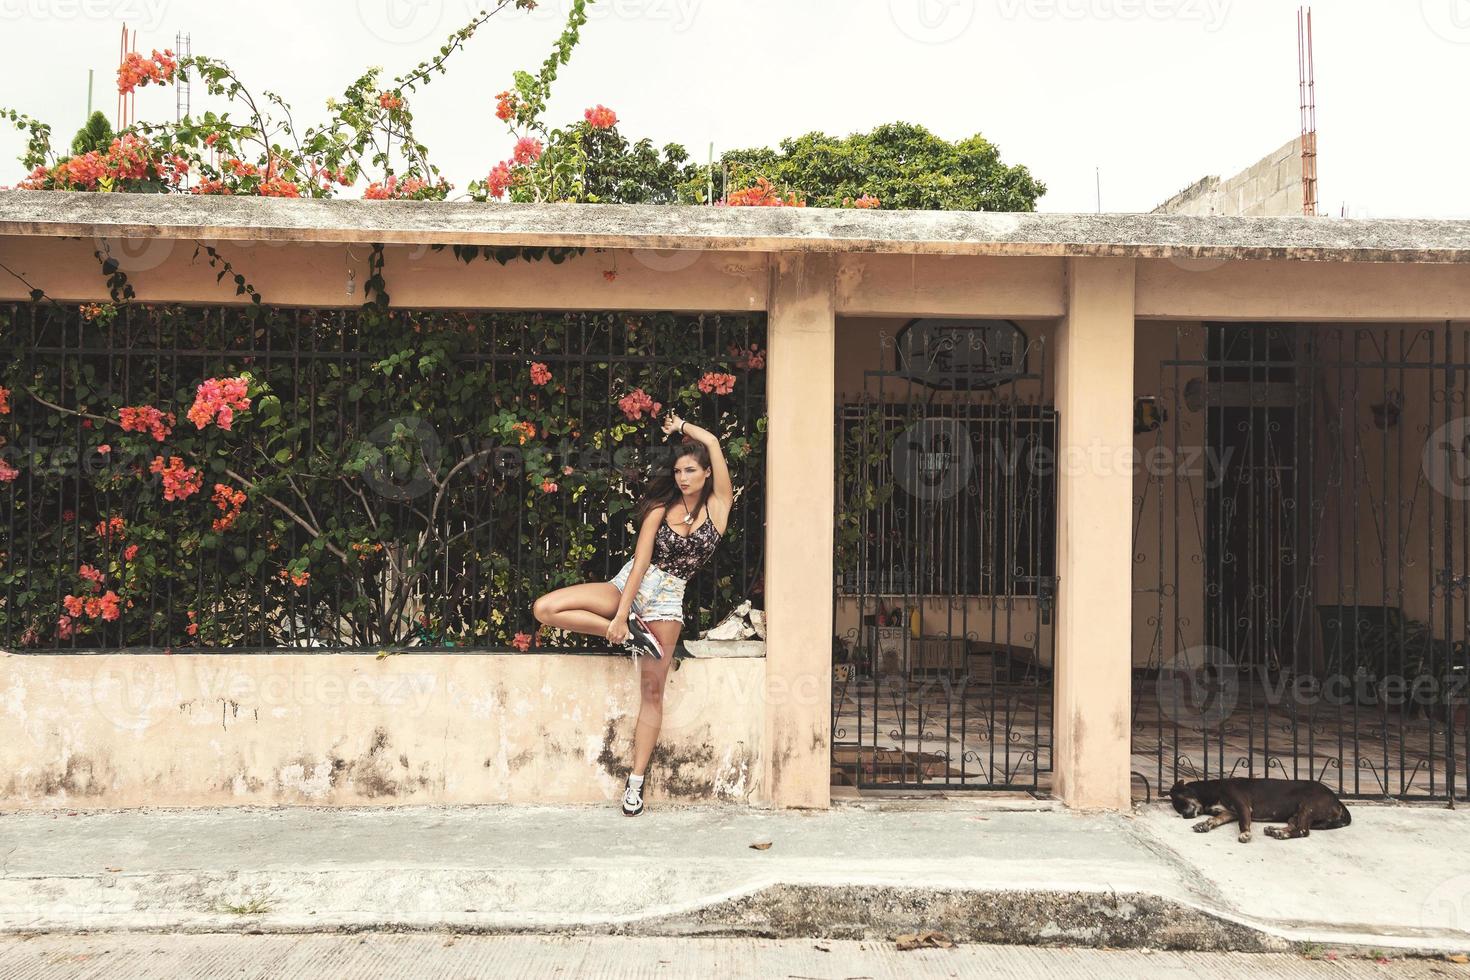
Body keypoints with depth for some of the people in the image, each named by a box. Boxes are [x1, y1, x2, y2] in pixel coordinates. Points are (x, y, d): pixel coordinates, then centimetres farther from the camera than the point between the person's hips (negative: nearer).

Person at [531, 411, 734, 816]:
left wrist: (681, 427, 8)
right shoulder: (661, 508, 0)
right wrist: (621, 616, -16)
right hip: (629, 584, 1)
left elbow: (713, 443, -8)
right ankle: (630, 633, -11)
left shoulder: (718, 506, -1)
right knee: (545, 609, -16)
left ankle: (636, 782, 2)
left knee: (652, 693, -4)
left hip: (666, 599, -1)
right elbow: (641, 561, -10)